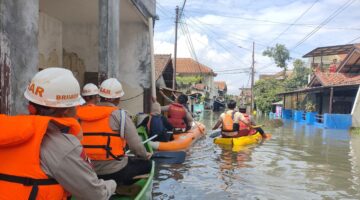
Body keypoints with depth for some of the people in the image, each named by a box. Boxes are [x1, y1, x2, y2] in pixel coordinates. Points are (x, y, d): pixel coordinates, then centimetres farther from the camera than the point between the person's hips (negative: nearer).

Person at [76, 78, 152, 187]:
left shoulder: (82, 115, 2)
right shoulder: (120, 115, -13)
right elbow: (136, 146, -14)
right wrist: (145, 156, 7)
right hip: (115, 172, -6)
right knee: (147, 164, 18)